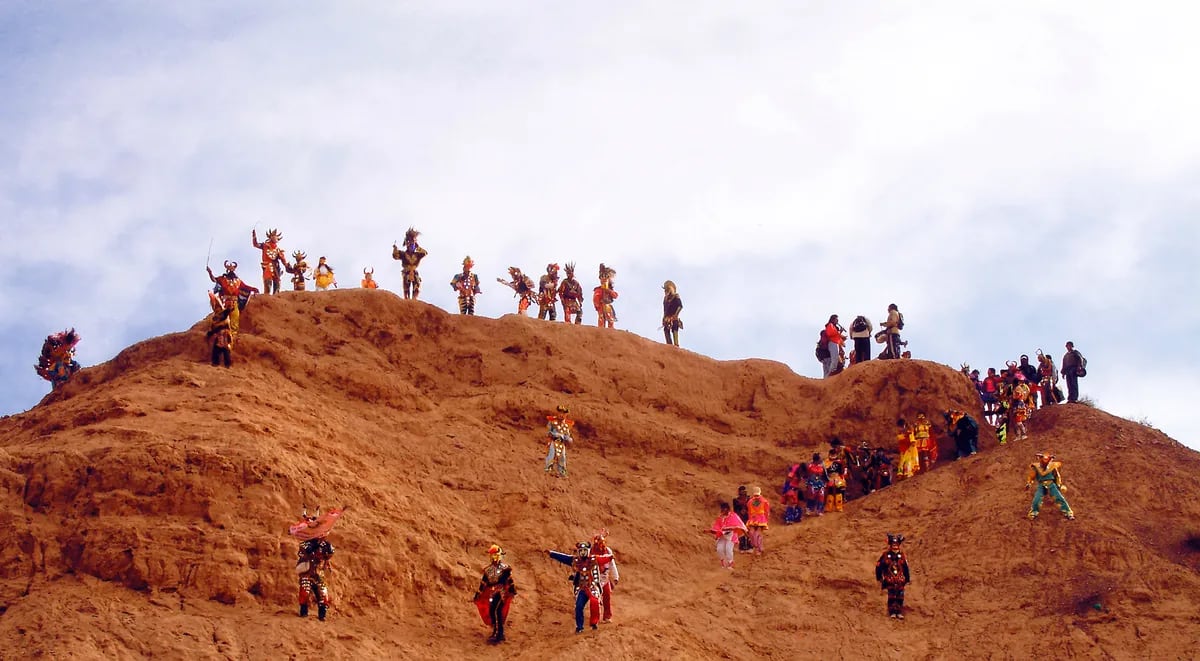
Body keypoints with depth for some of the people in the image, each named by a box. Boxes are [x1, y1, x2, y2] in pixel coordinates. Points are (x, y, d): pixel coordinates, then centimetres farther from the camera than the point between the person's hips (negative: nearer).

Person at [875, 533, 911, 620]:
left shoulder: (901, 555, 8)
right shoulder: (886, 554, -1)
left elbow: (906, 568, 15)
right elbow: (878, 566, 5)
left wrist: (908, 579, 15)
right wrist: (879, 578, 5)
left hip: (900, 580, 2)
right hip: (890, 580, -2)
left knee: (900, 596, 0)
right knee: (891, 596, -5)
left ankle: (899, 612, 7)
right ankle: (892, 612, 2)